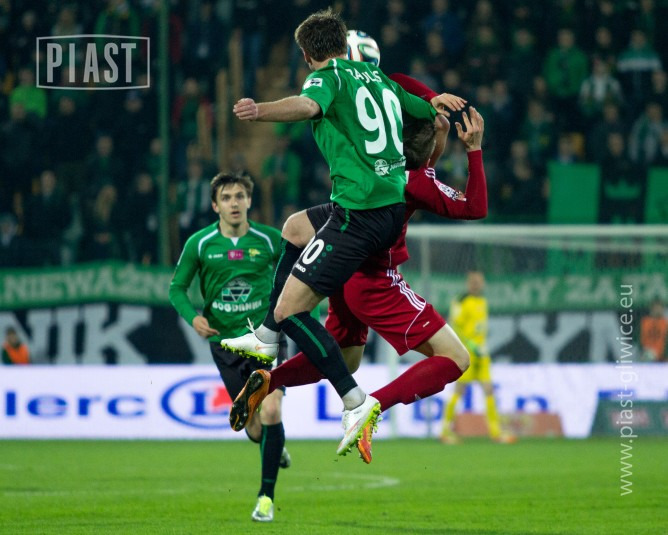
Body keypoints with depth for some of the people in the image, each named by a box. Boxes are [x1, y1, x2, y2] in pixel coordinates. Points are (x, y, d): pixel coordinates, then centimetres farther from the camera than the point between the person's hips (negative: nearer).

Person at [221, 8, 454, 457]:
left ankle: (356, 402, -14)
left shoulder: (329, 78, -3)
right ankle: (267, 338, 36)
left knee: (289, 309, -7)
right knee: (295, 228, 32)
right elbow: (433, 116, 29)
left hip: (359, 214, -9)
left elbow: (308, 105, -27)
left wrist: (260, 111, -43)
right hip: (395, 206, 9)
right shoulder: (379, 79, 18)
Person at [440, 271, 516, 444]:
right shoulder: (462, 302, -11)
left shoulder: (482, 301, 14)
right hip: (465, 353, -7)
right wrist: (471, 346, -19)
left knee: (489, 389, 1)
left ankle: (495, 431, 2)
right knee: (459, 391, -4)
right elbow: (454, 328, -15)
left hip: (480, 352, 7)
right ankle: (446, 430, 6)